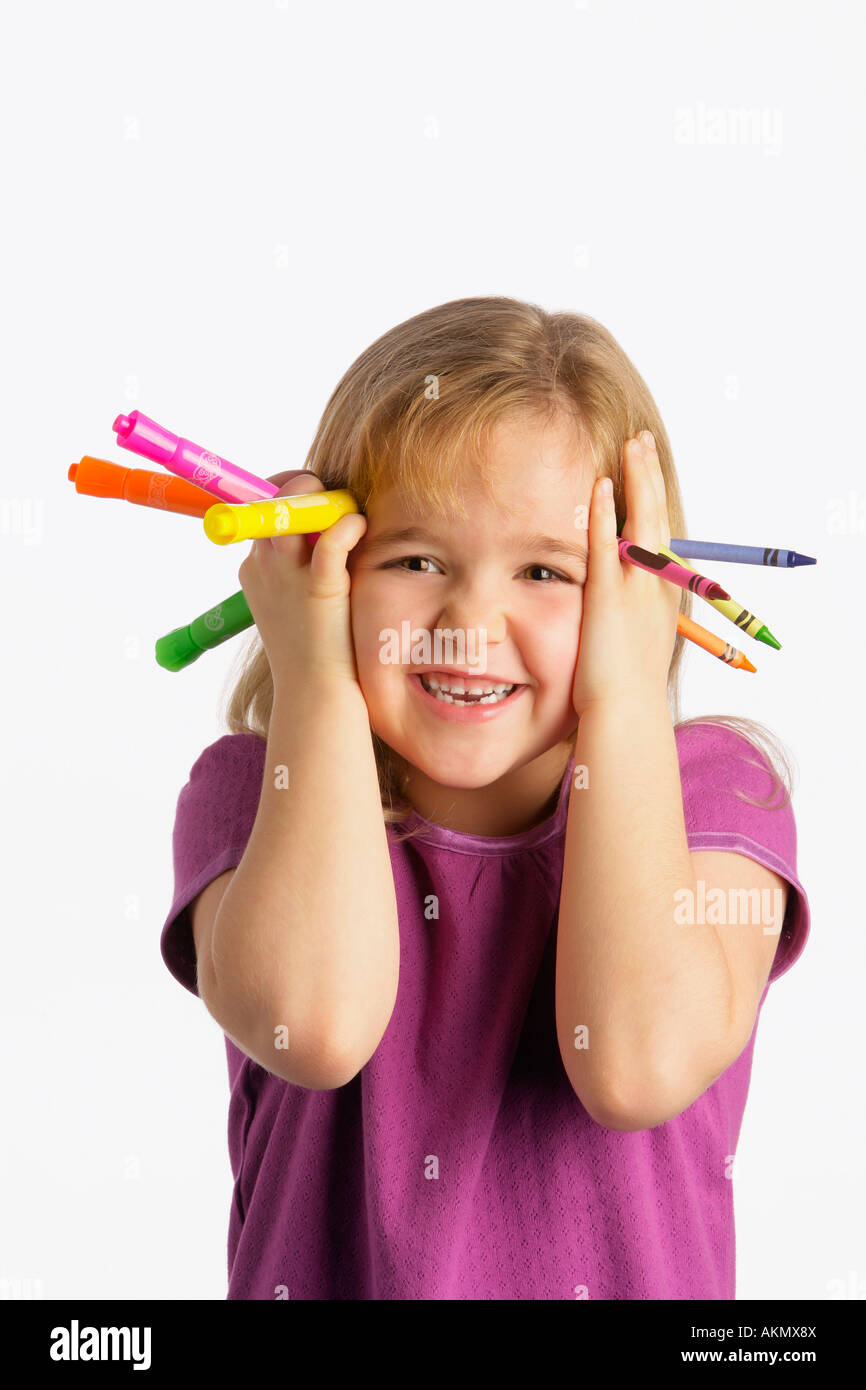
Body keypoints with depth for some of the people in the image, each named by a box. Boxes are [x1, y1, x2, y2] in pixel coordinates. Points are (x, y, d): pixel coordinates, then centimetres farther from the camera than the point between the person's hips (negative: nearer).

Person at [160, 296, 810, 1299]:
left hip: (638, 1278, 0)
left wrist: (626, 696, -16)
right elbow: (316, 1025, -23)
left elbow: (639, 1066, -21)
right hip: (323, 1276, 0)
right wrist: (318, 681, -16)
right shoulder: (253, 791, -4)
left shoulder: (713, 785, -4)